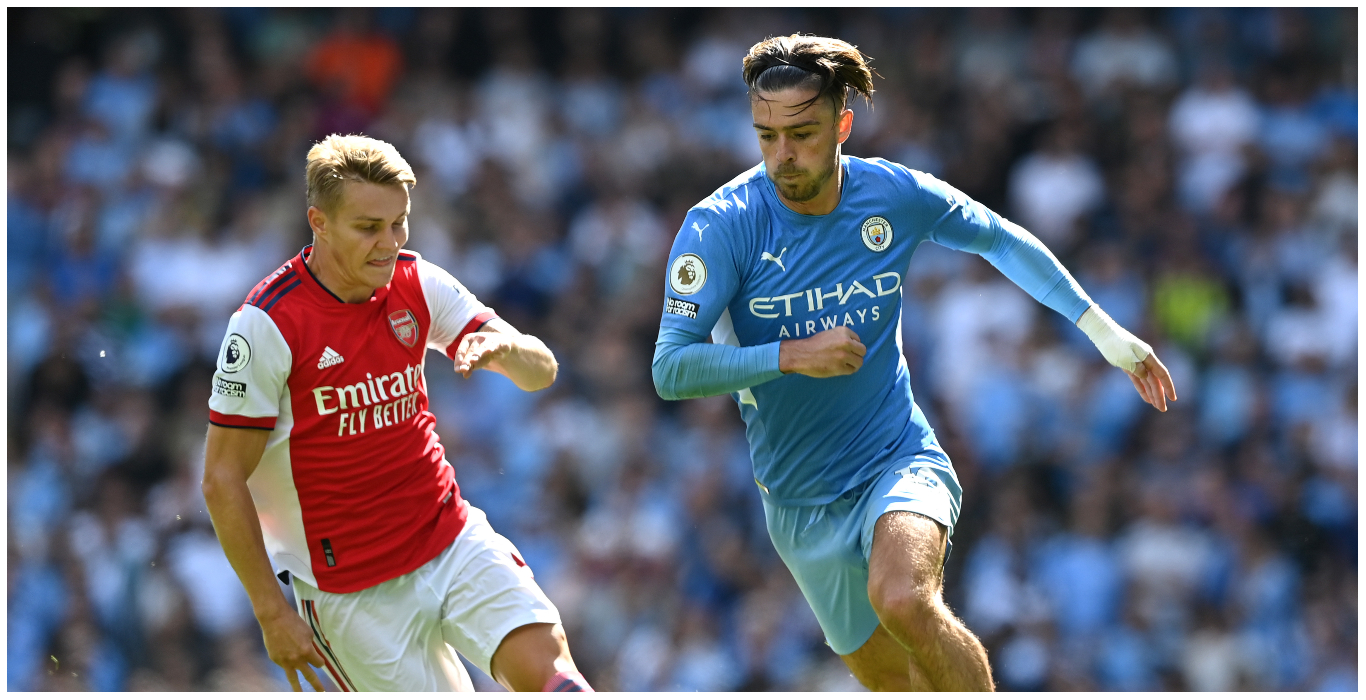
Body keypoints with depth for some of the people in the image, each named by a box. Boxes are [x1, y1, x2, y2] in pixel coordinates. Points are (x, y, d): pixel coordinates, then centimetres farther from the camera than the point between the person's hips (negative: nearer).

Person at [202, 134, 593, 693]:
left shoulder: (417, 284, 1)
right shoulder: (267, 323, -14)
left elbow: (541, 371, 2)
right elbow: (222, 479, -11)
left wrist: (503, 348, -24)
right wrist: (272, 612, -13)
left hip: (452, 541, 4)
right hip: (352, 591, -4)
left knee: (545, 664, -20)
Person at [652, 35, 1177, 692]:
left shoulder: (896, 195, -8)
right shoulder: (720, 225, -16)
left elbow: (1001, 240, 12)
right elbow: (671, 369, -21)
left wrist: (1102, 328, 14)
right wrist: (791, 355, -33)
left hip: (900, 459, -1)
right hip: (800, 505, 1)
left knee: (903, 602, -32)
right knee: (891, 680, 10)